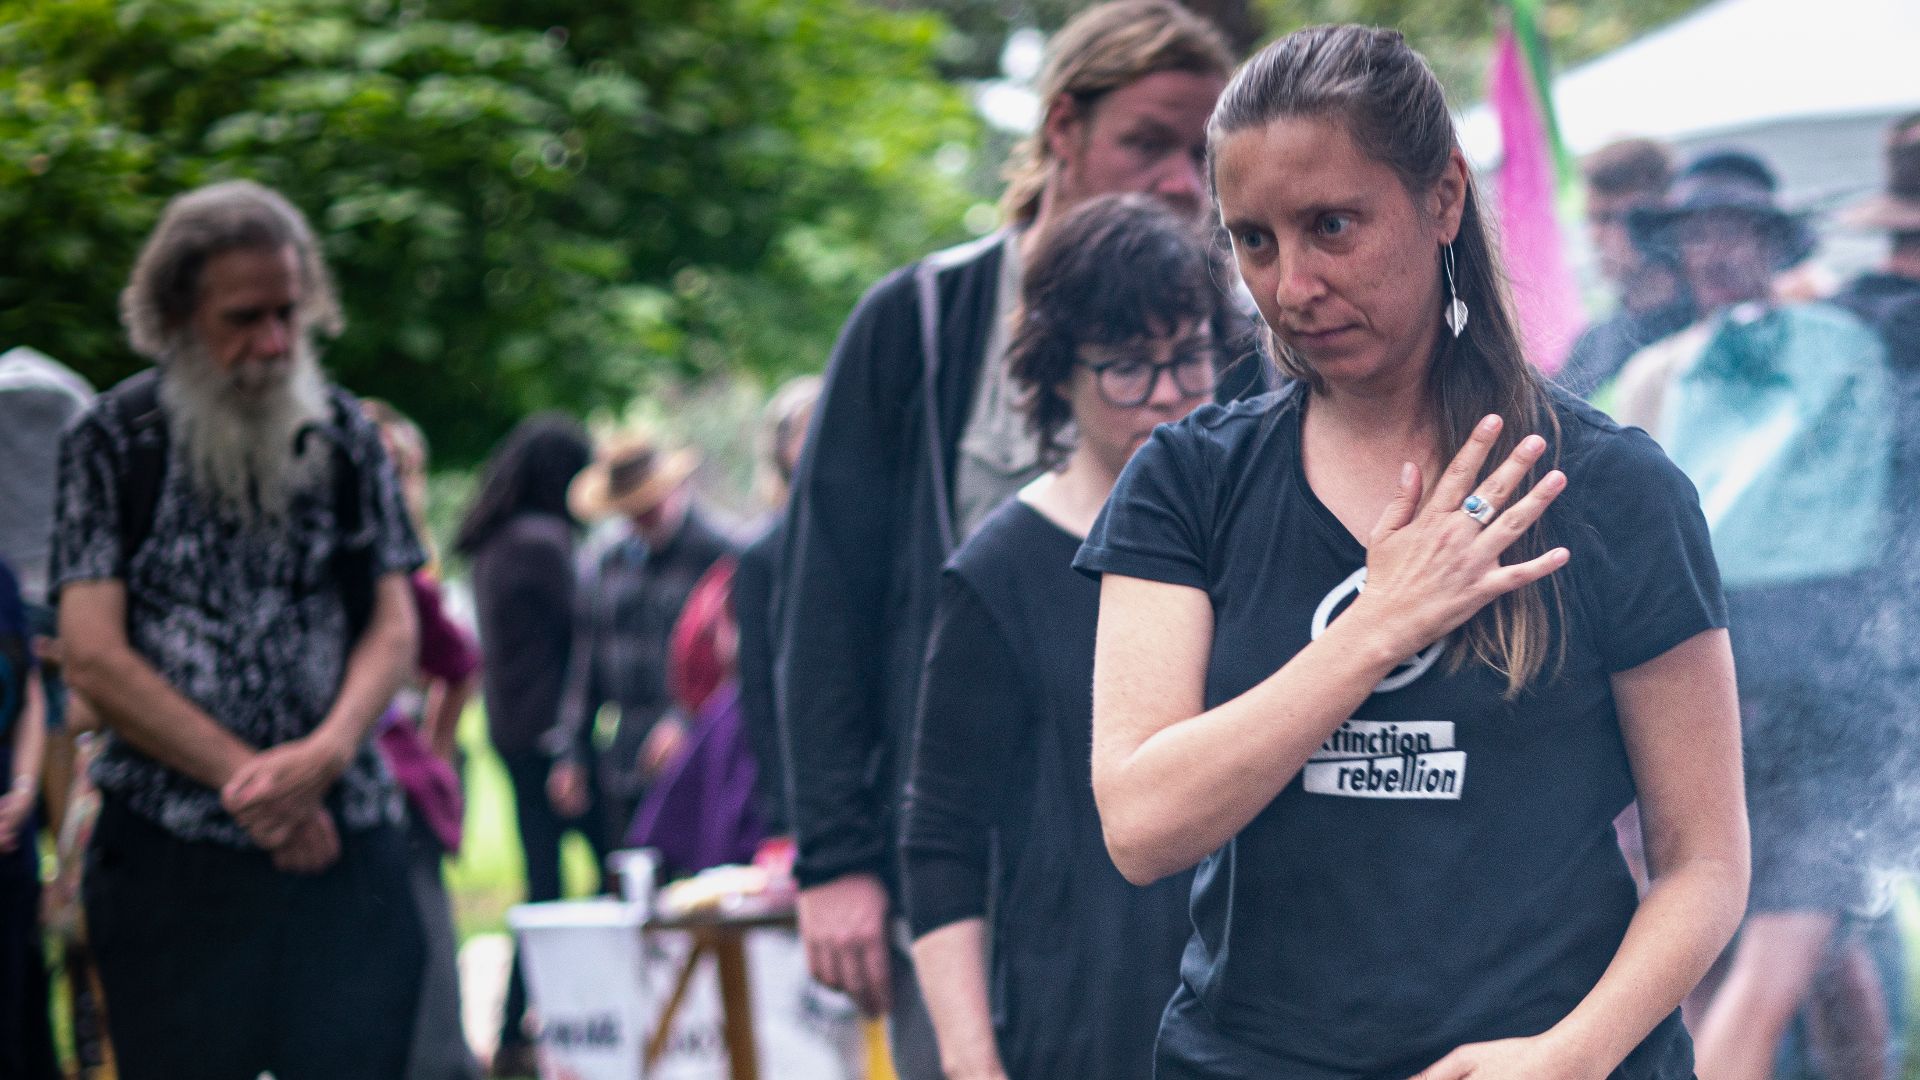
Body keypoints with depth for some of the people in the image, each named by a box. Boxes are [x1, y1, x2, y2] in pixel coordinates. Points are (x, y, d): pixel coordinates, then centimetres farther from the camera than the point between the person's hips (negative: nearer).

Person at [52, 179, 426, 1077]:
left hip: (345, 846, 2)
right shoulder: (113, 441, 2)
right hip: (173, 859, -2)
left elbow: (394, 627, 8)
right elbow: (93, 660, -4)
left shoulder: (345, 436, 10)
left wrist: (326, 752, -13)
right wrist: (247, 778, -10)